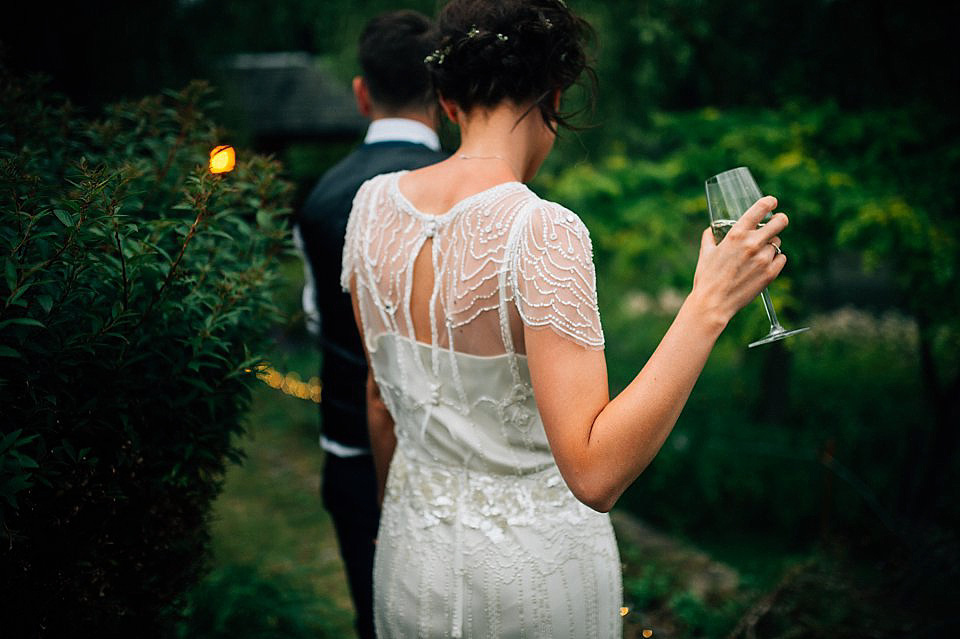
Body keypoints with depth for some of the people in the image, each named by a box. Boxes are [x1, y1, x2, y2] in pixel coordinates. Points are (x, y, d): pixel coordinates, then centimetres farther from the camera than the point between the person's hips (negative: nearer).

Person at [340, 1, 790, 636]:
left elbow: (381, 397, 7)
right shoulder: (543, 233, -24)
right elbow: (593, 475, -29)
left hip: (413, 557, 5)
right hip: (538, 561, -5)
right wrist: (709, 305, -29)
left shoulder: (373, 203, -5)